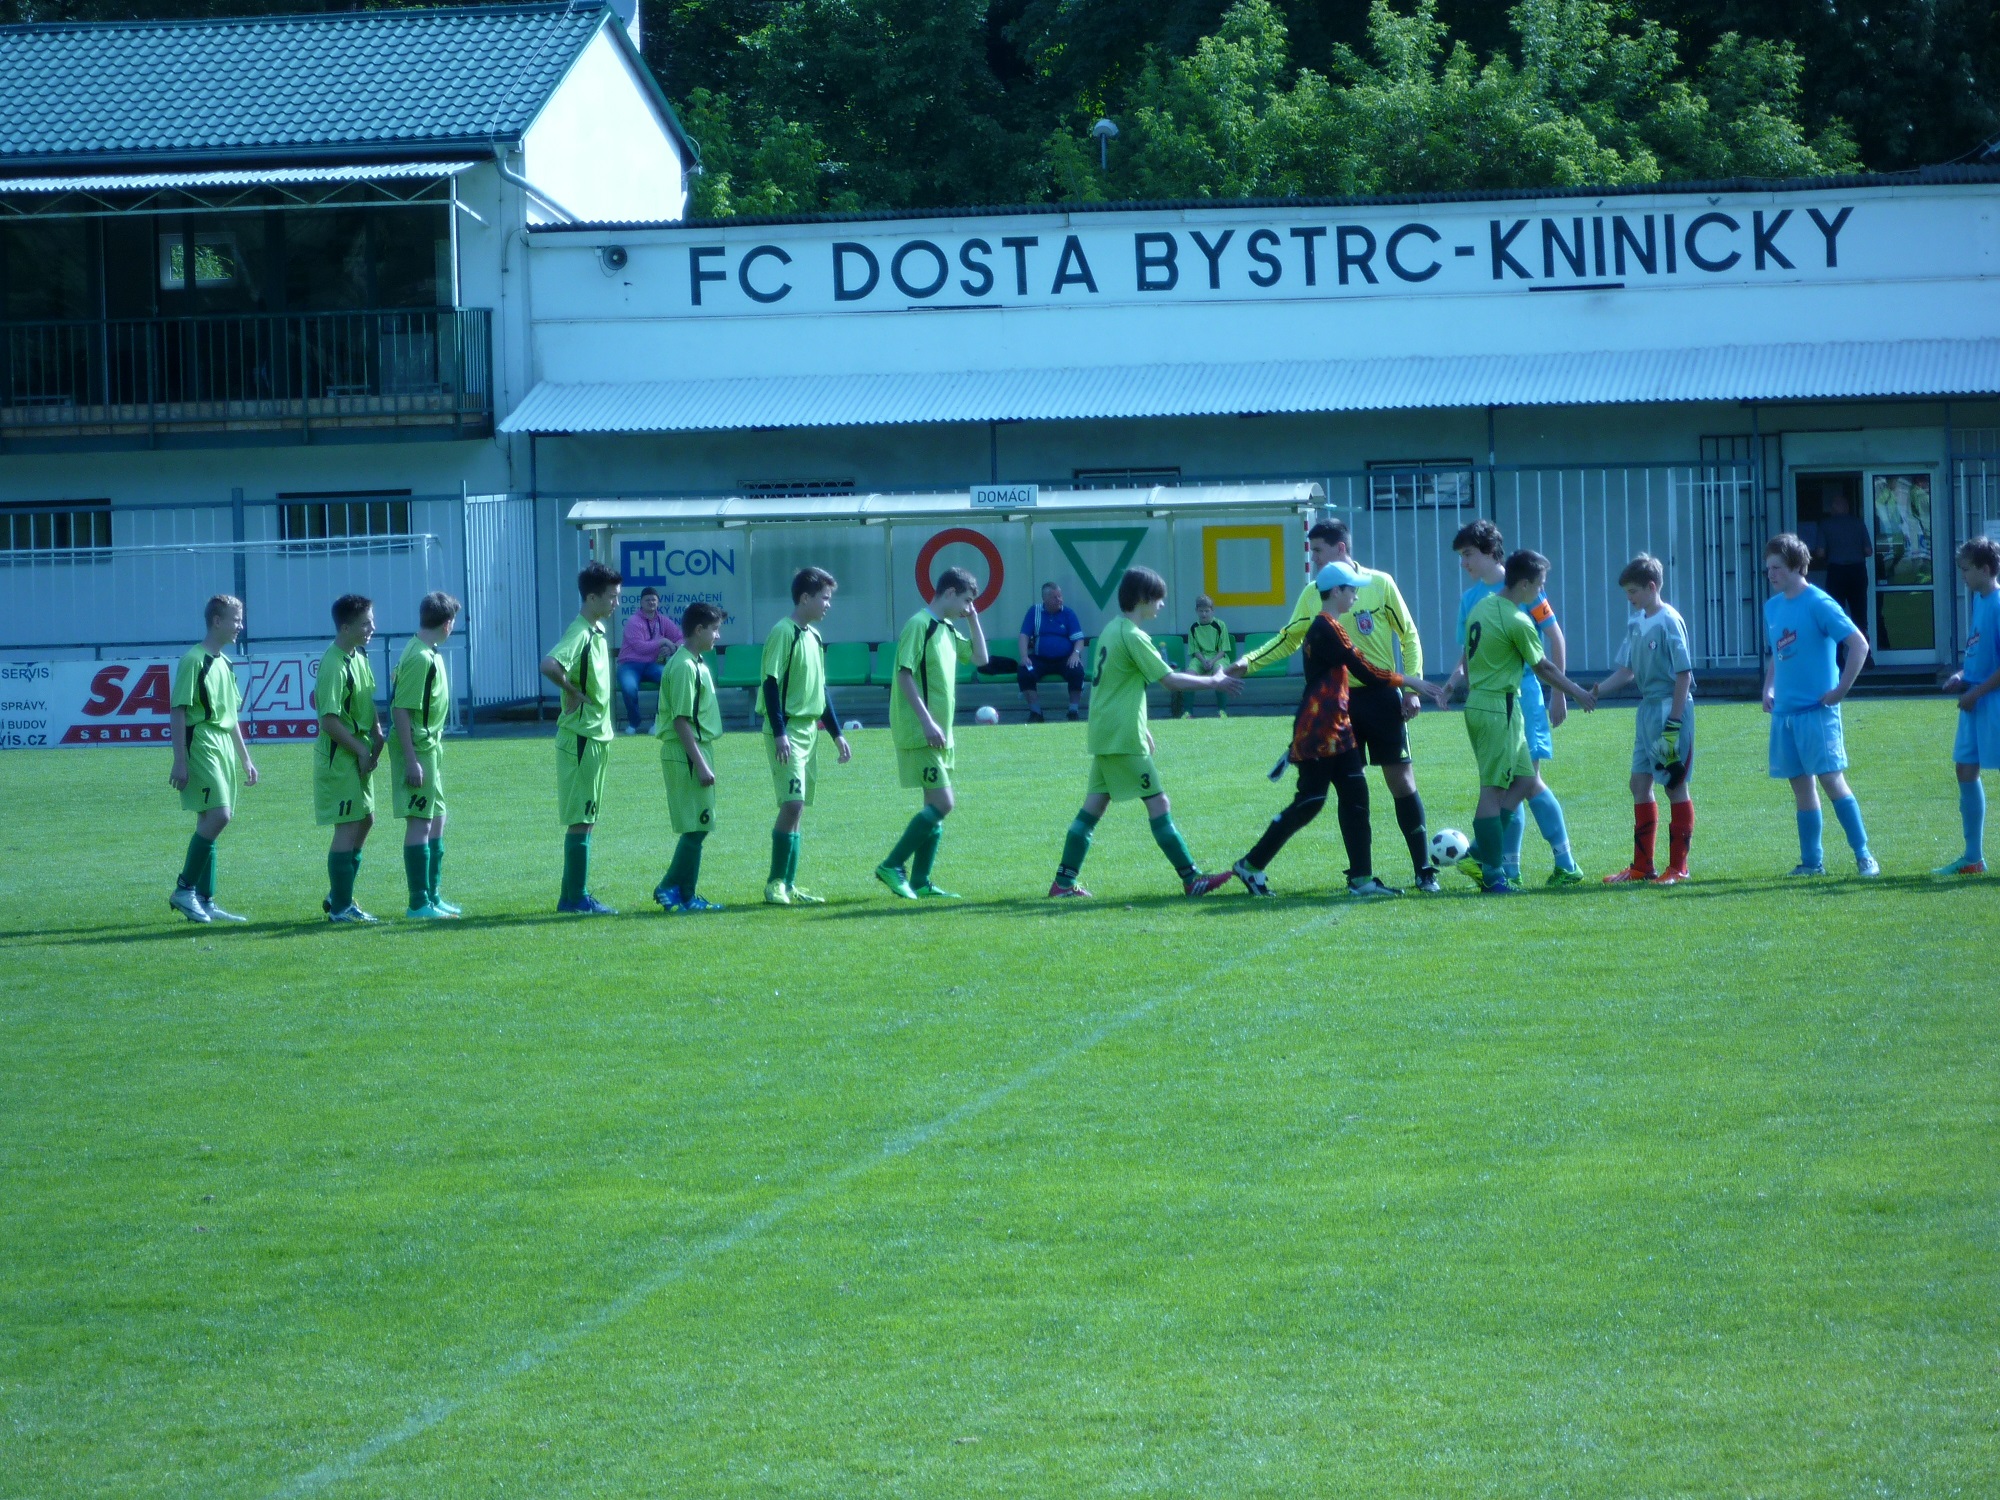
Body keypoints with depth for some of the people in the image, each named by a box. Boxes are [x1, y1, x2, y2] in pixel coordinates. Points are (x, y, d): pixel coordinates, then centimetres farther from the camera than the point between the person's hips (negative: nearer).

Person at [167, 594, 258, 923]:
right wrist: (180, 761, -17)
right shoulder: (194, 660, -9)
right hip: (201, 744, -9)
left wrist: (245, 758, 25)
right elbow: (178, 711, -12)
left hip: (224, 746, 9)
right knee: (218, 816, -18)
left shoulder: (224, 663, 17)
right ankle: (184, 890, -10)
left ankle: (205, 901, 10)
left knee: (211, 822, 8)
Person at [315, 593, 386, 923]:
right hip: (340, 758, -10)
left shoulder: (360, 658, 10)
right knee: (348, 827, -6)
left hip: (360, 756, 10)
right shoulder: (334, 665, -20)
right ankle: (340, 907, 1)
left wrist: (377, 738, 4)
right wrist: (362, 750, -17)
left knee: (364, 821, 16)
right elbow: (330, 721, -24)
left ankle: (338, 898, 26)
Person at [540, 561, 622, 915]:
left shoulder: (598, 631, 12)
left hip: (596, 737, 9)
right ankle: (575, 898, -2)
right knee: (580, 819, -6)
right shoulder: (580, 634, -18)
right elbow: (549, 665, -36)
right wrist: (573, 691, -21)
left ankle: (575, 895, 17)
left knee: (584, 819, 12)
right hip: (581, 737, -9)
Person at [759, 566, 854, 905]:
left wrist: (836, 733, 21)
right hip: (787, 731, -9)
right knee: (793, 803, -15)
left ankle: (788, 886, 11)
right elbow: (771, 683, -16)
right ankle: (777, 883, -9)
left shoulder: (814, 636, 15)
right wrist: (779, 732, -22)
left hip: (810, 730, 9)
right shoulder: (784, 633, -11)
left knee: (797, 808, 8)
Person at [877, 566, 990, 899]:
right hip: (919, 733, -10)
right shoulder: (919, 625, -12)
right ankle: (892, 866, -8)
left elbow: (980, 658, 22)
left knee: (935, 805, 9)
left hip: (939, 733, 10)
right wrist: (927, 721, -23)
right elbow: (905, 674, -18)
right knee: (942, 803, -14)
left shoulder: (948, 630, 15)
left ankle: (920, 883, 11)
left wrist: (972, 619, 12)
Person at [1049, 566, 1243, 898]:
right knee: (1158, 803, -6)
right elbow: (1170, 680, -16)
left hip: (1104, 734, 9)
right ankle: (1192, 879, -5)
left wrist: (1140, 727, 27)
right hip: (1124, 737, -9)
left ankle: (1064, 882, 6)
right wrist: (1213, 682, -6)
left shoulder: (1112, 630, 15)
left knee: (1093, 806, 8)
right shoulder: (1133, 637, -14)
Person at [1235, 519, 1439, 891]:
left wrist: (1412, 686, -6)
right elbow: (1288, 640, 10)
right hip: (1338, 700, 3)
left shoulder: (1379, 583, -4)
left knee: (1401, 778, -4)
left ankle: (1424, 870, 2)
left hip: (1381, 696, -3)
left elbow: (1408, 636, 1)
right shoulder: (1312, 594, 5)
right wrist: (1249, 662, -3)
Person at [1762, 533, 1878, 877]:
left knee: (1831, 780, -10)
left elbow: (1859, 645, -13)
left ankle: (1864, 856, -5)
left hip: (1816, 710, -7)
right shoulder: (1773, 607, 13)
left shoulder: (1818, 604, -10)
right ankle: (1812, 861, 13)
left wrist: (1840, 690, -14)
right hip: (1784, 712, 7)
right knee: (1801, 786, 8)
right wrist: (1769, 688, 12)